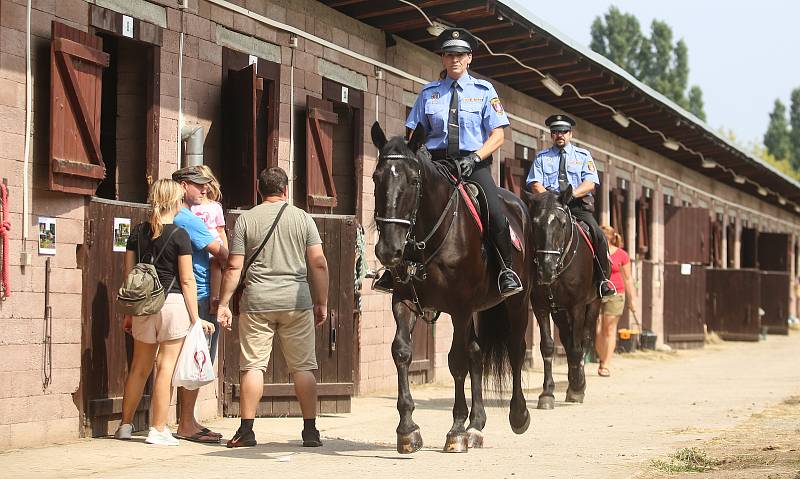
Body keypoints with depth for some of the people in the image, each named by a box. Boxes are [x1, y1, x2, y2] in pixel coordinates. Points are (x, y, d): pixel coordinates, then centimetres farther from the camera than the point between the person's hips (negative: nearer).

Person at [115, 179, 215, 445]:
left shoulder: (138, 232, 7)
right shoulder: (179, 235, -7)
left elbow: (129, 274, 10)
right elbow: (187, 280, -8)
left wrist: (129, 312, 19)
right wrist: (195, 317, -3)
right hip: (173, 302, -5)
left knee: (139, 367, 16)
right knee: (166, 367, 0)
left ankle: (125, 425, 22)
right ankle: (158, 430, 1)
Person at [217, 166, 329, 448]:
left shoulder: (245, 220, 3)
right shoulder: (302, 218, 5)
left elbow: (234, 267, -1)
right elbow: (318, 264, 1)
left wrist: (223, 303, 5)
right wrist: (322, 303, 8)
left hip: (256, 302, 0)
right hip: (297, 300, 1)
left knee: (252, 365, 3)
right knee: (303, 367, 6)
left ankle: (246, 430, 2)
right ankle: (310, 430, 6)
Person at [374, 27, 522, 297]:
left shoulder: (484, 91, 9)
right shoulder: (428, 93, 14)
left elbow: (497, 135, 3)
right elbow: (414, 134, 13)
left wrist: (473, 159, -13)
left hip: (474, 164, -2)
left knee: (497, 213, -26)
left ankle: (507, 270, -8)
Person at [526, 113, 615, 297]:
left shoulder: (583, 155, 14)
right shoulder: (541, 157, 16)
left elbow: (590, 183, 1)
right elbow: (534, 183, 4)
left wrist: (572, 194, -17)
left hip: (578, 206, 0)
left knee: (598, 236, -23)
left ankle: (602, 279, -15)